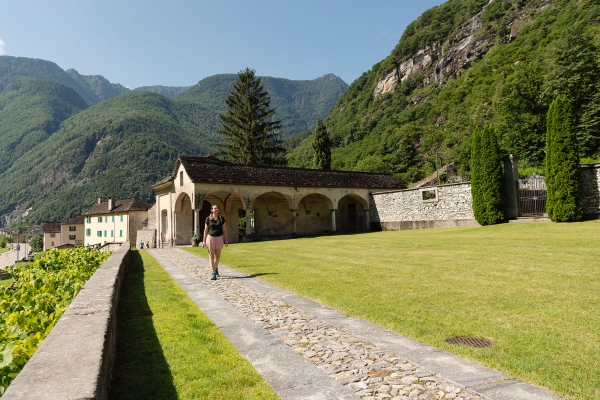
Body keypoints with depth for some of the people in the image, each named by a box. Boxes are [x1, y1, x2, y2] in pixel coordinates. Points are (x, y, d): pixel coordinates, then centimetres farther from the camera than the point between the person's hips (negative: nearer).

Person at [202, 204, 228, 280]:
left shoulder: (221, 218, 0)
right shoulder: (208, 219, -3)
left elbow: (224, 230, 3)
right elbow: (205, 230, 0)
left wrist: (226, 239, 1)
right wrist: (204, 241, -2)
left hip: (219, 238, 2)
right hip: (210, 237, -1)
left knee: (217, 255, 11)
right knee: (211, 256, -5)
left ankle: (216, 268, 38)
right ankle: (213, 273, -5)